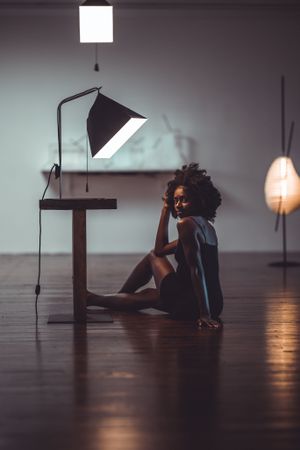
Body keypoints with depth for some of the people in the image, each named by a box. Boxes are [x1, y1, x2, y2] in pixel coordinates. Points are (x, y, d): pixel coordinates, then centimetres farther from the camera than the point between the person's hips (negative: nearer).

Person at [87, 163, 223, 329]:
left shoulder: (187, 224, -14)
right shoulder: (206, 226, 15)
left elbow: (196, 271, -21)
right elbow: (161, 249, 20)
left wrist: (204, 314, -24)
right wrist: (166, 208, 21)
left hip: (188, 305, -8)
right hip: (214, 303, 8)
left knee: (152, 257, 17)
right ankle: (94, 299, 50)